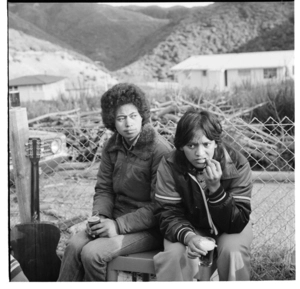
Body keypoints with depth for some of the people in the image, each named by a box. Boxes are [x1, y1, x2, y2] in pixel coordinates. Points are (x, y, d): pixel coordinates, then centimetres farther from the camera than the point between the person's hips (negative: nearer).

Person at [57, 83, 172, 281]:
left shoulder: (160, 150, -17)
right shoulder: (113, 146, 4)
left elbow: (159, 206, -18)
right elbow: (104, 189, 9)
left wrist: (119, 225, -21)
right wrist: (99, 216, -11)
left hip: (149, 228, -6)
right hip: (117, 220, 6)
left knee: (92, 253, -23)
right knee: (75, 245, -17)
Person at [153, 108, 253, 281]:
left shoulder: (237, 164, -23)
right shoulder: (170, 166, -20)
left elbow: (237, 223, -24)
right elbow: (168, 214, -19)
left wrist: (215, 188, -39)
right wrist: (188, 236, -41)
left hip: (230, 228, 0)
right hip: (191, 227, 0)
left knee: (232, 253, -31)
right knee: (174, 256, -29)